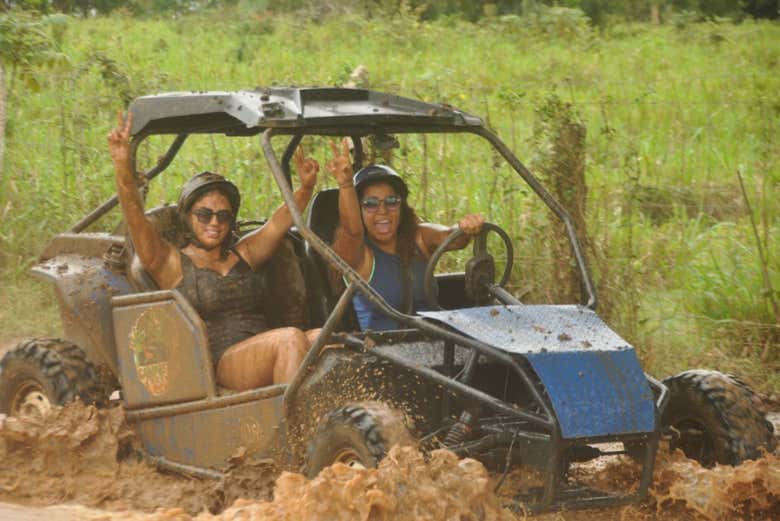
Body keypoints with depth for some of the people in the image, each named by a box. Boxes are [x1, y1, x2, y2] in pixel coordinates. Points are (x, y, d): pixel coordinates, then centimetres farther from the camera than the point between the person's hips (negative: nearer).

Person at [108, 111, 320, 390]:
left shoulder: (244, 254, 26)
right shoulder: (172, 265, 11)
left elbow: (281, 220, 14)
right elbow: (135, 219, -4)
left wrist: (306, 186, -7)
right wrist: (122, 166, -20)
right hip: (220, 364, -5)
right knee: (290, 339, -32)